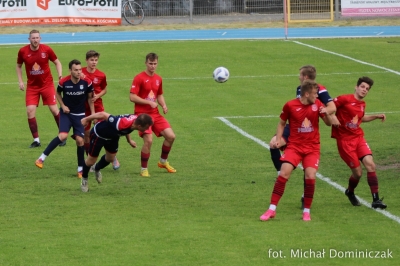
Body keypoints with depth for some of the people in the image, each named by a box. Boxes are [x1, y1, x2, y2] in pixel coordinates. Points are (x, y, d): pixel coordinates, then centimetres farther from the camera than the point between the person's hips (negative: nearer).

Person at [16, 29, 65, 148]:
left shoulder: (47, 49, -10)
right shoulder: (23, 51, -7)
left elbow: (57, 62, 4)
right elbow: (18, 66, 10)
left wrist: (60, 75, -12)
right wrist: (20, 81, 2)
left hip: (47, 84, -1)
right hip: (32, 86, 1)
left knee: (54, 109, -4)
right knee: (30, 111, -9)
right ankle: (36, 140, 4)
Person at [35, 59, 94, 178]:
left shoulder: (87, 82, -14)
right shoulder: (64, 82, -16)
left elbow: (90, 97, 3)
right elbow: (58, 93, 5)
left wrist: (93, 113, -1)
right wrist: (63, 105, -7)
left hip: (80, 115, 2)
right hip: (66, 113, -2)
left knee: (80, 140, -4)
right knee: (63, 136, -21)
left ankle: (81, 169, 10)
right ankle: (42, 157, -10)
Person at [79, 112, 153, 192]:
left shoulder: (136, 120, -23)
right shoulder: (120, 124, -47)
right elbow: (103, 114, -36)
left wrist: (129, 140, 10)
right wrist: (86, 119, -21)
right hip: (98, 134, -7)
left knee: (110, 158, 21)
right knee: (91, 160, 8)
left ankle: (97, 169, 53)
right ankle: (84, 179, 37)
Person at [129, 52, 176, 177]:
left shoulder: (158, 79, 11)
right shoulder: (139, 78, -9)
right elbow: (132, 97, -14)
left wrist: (164, 105, 3)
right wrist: (149, 102, -18)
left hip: (155, 114, 6)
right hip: (142, 114, -6)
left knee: (171, 136, -2)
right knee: (148, 140, -19)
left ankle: (163, 162, 22)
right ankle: (144, 169, -1)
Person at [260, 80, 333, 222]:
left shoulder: (317, 104, 0)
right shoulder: (290, 105, -7)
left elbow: (329, 123, 5)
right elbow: (282, 123, 8)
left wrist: (326, 114, -16)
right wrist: (278, 139, -6)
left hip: (312, 147, 2)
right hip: (294, 146, -2)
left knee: (310, 176, -13)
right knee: (284, 173, -15)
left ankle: (306, 211, 4)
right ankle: (272, 209, -8)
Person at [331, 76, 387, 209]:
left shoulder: (362, 104, 11)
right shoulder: (345, 99, -11)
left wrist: (376, 116, 22)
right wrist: (332, 117, -26)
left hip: (358, 137, 6)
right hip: (345, 140, -6)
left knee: (370, 165, -13)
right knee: (357, 172, -5)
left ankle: (376, 200, -9)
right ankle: (350, 192, 28)